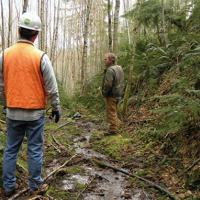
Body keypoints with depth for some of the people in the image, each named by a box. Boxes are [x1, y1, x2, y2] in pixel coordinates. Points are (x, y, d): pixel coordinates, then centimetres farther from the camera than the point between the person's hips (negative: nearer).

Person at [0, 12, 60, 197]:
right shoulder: (40, 57, -11)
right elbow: (51, 87, -7)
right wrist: (56, 108, 6)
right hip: (35, 113, -3)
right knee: (35, 150, 8)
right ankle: (35, 187, 20)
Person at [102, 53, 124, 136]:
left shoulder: (110, 70, -19)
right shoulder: (119, 68, 12)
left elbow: (108, 84, -25)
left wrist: (105, 94, -12)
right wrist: (119, 92, 18)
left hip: (111, 95, -10)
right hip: (118, 94, 10)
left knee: (111, 112, -1)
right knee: (113, 111, 22)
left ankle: (113, 130, 4)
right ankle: (117, 123, 30)